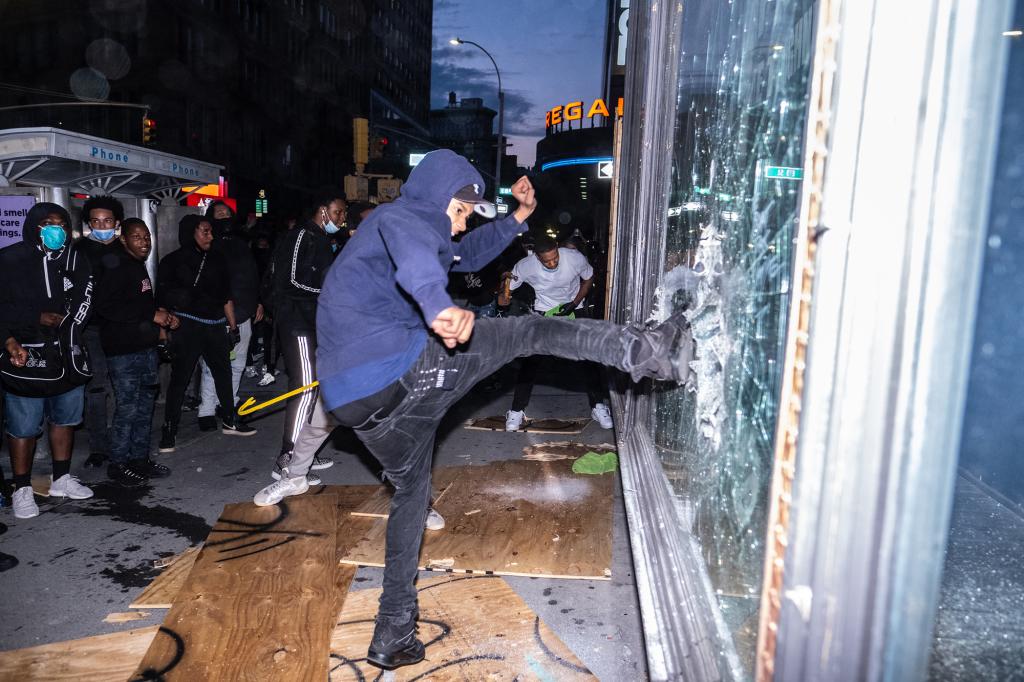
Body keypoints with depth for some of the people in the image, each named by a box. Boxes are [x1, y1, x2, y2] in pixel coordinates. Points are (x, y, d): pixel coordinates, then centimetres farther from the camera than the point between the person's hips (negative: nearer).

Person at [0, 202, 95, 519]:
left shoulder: (74, 259, 3)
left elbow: (83, 302, 9)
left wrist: (63, 323, -7)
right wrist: (37, 319, -16)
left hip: (66, 352, 4)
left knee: (65, 416, 12)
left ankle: (61, 479, 27)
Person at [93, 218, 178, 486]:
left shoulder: (140, 267, 17)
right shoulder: (116, 268, -12)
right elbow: (105, 306, -23)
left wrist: (164, 318, 9)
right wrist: (152, 314, -20)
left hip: (146, 347, 9)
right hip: (124, 351, -9)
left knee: (145, 406, 13)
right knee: (127, 409, -3)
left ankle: (140, 458, 24)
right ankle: (118, 464, 10)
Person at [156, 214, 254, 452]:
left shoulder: (216, 259, 11)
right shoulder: (173, 261, 0)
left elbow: (226, 296, 15)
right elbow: (163, 301, -2)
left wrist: (232, 326, 13)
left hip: (215, 325, 4)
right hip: (186, 326, -4)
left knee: (223, 371, 9)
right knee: (180, 377, -4)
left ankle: (230, 421, 24)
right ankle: (169, 430, 5)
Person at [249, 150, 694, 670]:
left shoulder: (381, 231, 30)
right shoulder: (400, 216, -1)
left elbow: (468, 254, 40)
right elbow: (414, 255, -29)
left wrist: (520, 215, 38)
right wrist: (438, 303, -50)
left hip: (357, 405, 10)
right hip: (406, 368, -10)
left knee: (411, 490, 24)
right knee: (530, 332, 1)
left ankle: (393, 634, 31)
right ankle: (644, 352, -10)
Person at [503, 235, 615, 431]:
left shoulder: (574, 258, -26)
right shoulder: (525, 266, -26)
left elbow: (589, 278, -4)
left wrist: (574, 303, -16)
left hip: (573, 309, 1)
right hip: (543, 312, 0)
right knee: (530, 360, -8)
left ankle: (598, 406, 12)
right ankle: (517, 410, 4)